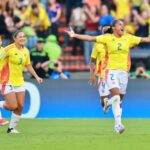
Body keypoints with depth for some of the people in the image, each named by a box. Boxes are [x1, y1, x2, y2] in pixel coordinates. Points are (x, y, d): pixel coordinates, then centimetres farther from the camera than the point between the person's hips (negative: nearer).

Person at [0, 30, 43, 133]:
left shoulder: (26, 51, 7)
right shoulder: (9, 49, -14)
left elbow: (28, 65, 19)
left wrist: (36, 76, 14)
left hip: (19, 82, 6)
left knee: (20, 106, 1)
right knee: (13, 106, -13)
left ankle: (12, 128, 16)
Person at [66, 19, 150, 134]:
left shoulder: (128, 38, 8)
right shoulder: (108, 38, 0)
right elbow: (91, 38, -4)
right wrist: (75, 35, -11)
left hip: (123, 71, 4)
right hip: (111, 70, -4)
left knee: (119, 99, 5)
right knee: (116, 96, -18)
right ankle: (118, 123, -17)